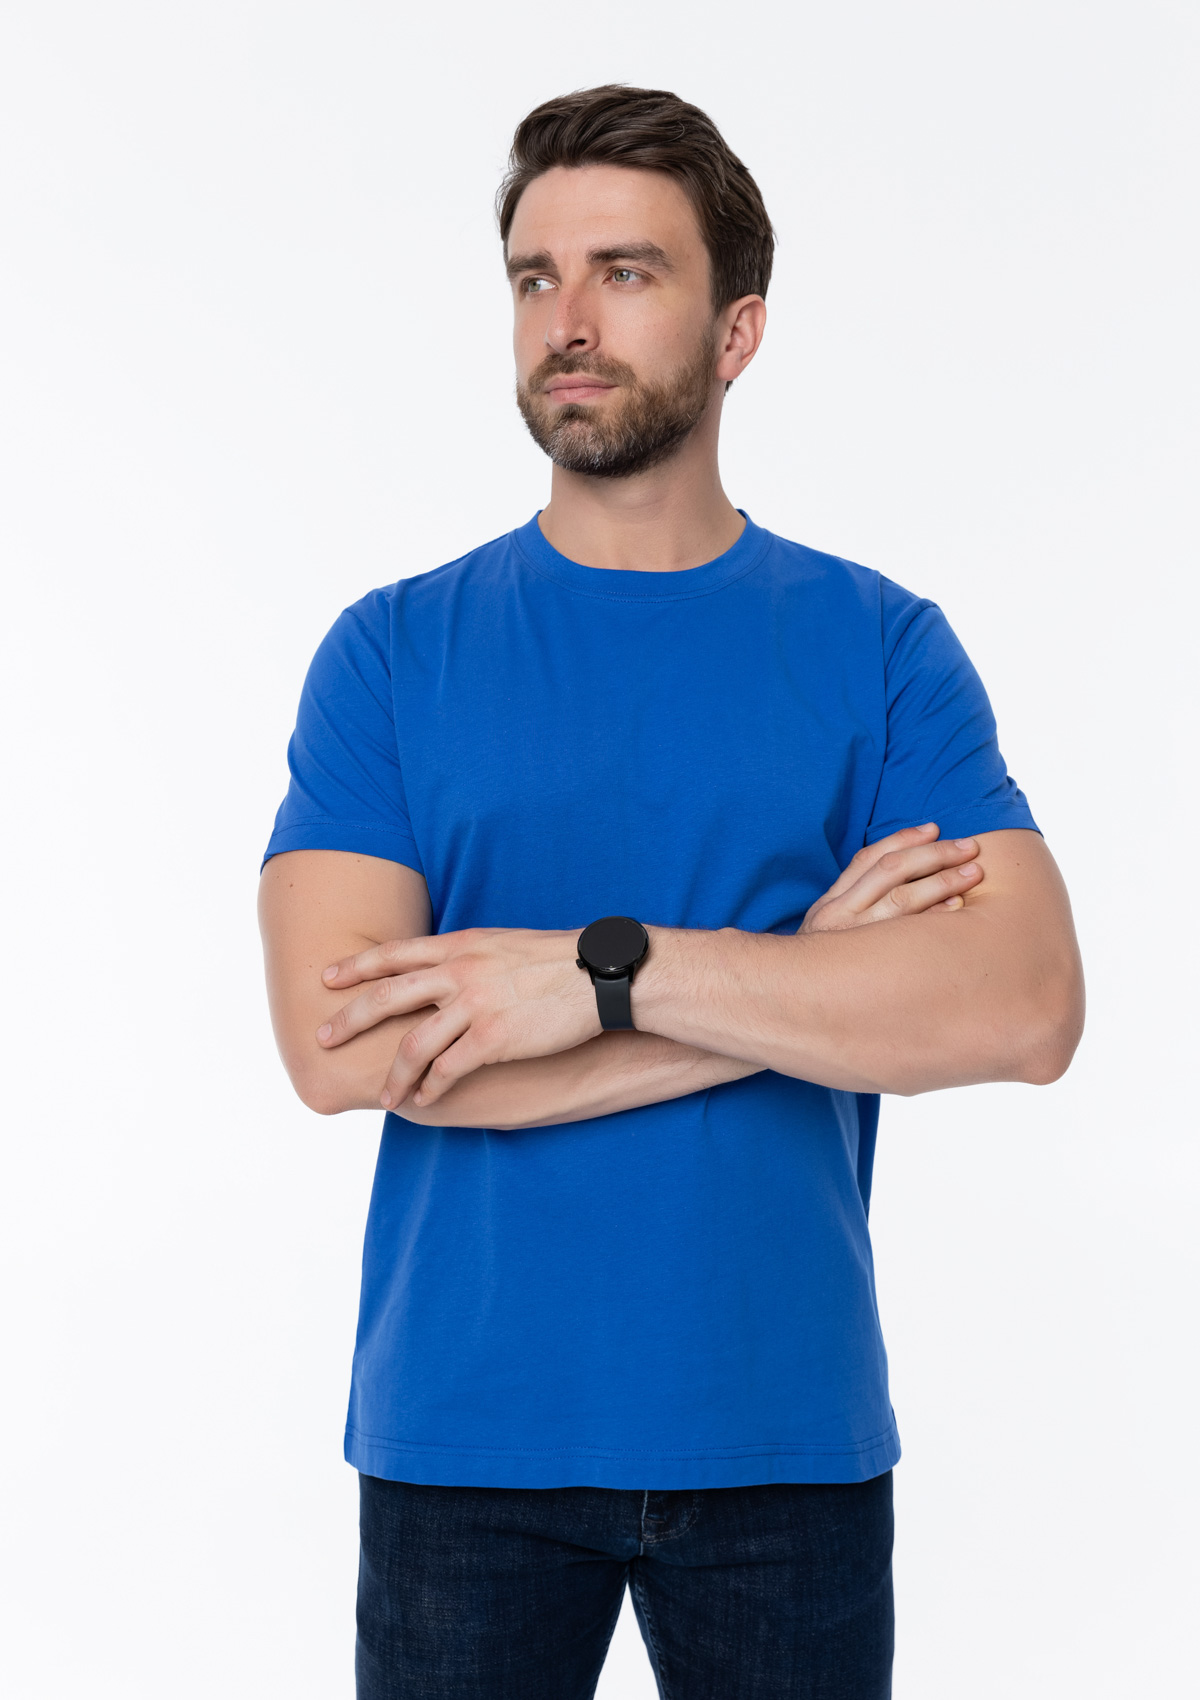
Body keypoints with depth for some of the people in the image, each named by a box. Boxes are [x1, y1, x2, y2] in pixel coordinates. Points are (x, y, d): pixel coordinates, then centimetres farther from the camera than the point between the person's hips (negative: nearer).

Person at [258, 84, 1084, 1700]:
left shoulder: (878, 645, 0)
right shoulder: (394, 652, -1)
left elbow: (1026, 1005, -13)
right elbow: (343, 1045, -14)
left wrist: (605, 969, -20)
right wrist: (796, 985, -14)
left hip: (788, 1431, 1)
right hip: (463, 1432, 0)